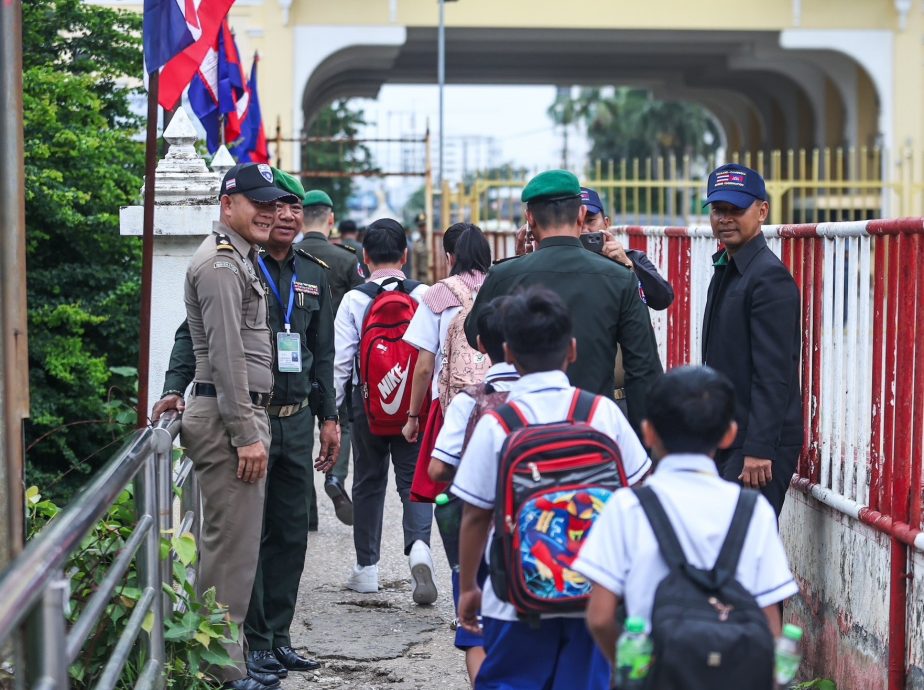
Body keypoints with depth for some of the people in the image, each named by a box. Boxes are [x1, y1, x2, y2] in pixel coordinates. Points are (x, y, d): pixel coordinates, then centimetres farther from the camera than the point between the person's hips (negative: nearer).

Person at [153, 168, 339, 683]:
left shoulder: (314, 275, 12)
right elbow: (192, 333, -4)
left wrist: (329, 418, 13)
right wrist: (175, 388, -17)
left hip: (296, 419, 6)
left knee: (291, 534, 10)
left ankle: (279, 636, 19)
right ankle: (253, 641, 6)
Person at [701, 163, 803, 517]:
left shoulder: (769, 276, -14)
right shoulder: (725, 269, 16)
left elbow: (774, 373, -20)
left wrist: (759, 449, -23)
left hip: (759, 439, -10)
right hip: (726, 437, 10)